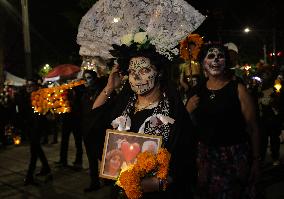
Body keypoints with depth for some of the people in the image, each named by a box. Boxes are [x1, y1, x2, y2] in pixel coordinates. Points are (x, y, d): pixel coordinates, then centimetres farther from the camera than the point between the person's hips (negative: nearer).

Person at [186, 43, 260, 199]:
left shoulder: (238, 89, -9)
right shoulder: (197, 91, 3)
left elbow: (252, 127, -9)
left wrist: (256, 160, -9)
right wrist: (189, 110, -6)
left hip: (234, 156, -3)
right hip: (205, 155, 4)